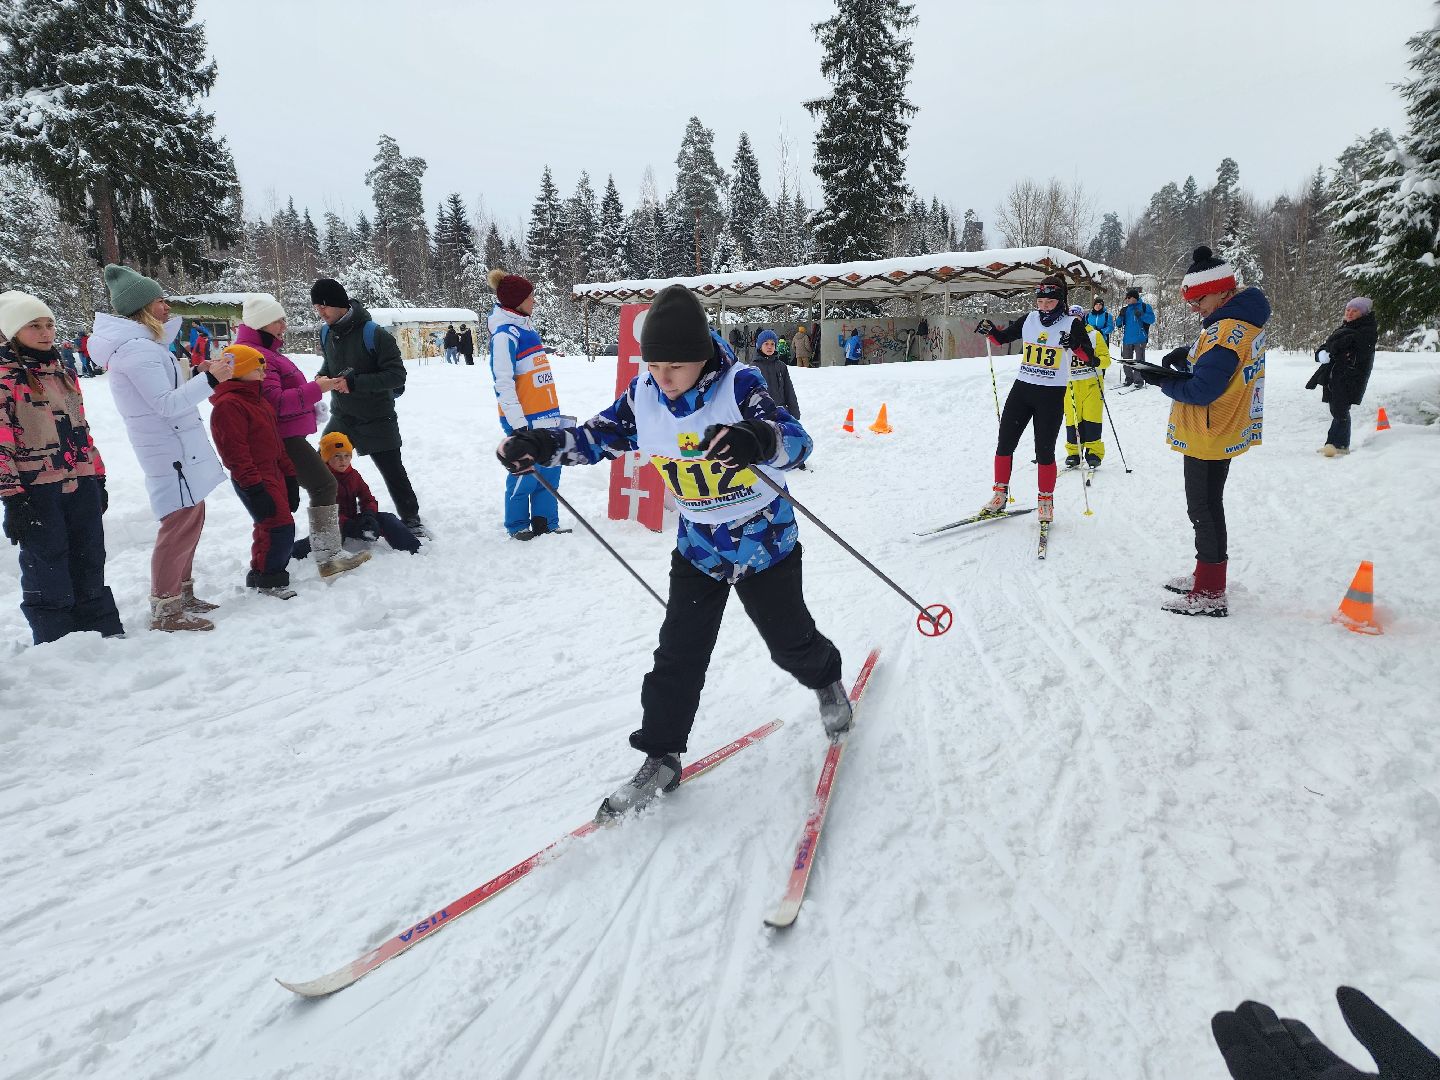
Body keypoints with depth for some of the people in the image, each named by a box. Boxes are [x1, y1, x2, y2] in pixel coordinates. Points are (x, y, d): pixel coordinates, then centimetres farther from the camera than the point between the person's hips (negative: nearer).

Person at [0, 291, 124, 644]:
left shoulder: (63, 372, 15)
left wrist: (98, 477, 17)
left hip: (81, 484, 6)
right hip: (36, 491, -6)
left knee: (89, 563, 13)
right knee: (47, 567, 3)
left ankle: (103, 632, 23)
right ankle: (56, 642, 14)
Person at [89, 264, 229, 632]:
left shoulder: (142, 342, 14)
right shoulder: (137, 348, -16)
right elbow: (167, 404, -20)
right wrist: (209, 380, -19)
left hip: (179, 447, 10)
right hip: (172, 451, -10)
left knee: (189, 519, 17)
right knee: (181, 523, -8)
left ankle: (182, 594, 26)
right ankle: (164, 610, -2)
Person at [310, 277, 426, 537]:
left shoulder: (373, 334, -21)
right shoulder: (326, 332, 0)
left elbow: (397, 375, -22)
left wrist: (355, 383, -29)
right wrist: (322, 377, -5)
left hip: (376, 420, -6)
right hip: (341, 418, 6)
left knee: (393, 472, 4)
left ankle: (411, 519, 22)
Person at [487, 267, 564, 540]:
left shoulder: (525, 326, 16)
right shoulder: (505, 333, -12)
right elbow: (503, 382, -18)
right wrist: (517, 423, -22)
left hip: (546, 415, 9)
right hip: (526, 420, -9)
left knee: (550, 470, 11)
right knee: (526, 473, -2)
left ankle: (545, 524, 21)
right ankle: (517, 527, 13)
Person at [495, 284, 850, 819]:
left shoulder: (739, 385, -24)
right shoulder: (644, 395, -9)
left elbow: (795, 439, -36)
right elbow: (599, 435, 3)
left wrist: (759, 439, -60)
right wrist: (541, 444, -15)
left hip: (764, 538, -3)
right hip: (697, 545, 4)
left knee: (789, 639, 13)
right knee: (678, 655, 2)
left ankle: (827, 681, 47)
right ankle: (661, 756, 17)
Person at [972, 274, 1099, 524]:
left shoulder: (1072, 324, -4)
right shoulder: (1028, 320, 6)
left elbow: (1089, 358, -10)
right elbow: (1003, 338, 18)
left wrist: (1075, 345, -30)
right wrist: (990, 330, -3)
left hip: (1052, 394, -4)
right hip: (1022, 389, 4)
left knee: (1044, 449, -2)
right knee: (1005, 443, 1)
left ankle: (1045, 500, 14)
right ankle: (999, 495, 14)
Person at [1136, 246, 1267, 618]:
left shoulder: (1226, 332, -24)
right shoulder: (1243, 318, 7)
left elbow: (1201, 390, -26)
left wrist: (1164, 380, -12)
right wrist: (1187, 354, -4)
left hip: (1209, 438, -10)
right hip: (1223, 431, 10)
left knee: (1204, 509, -1)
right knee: (1207, 506, 19)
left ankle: (1210, 595, 8)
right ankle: (1207, 577, 33)